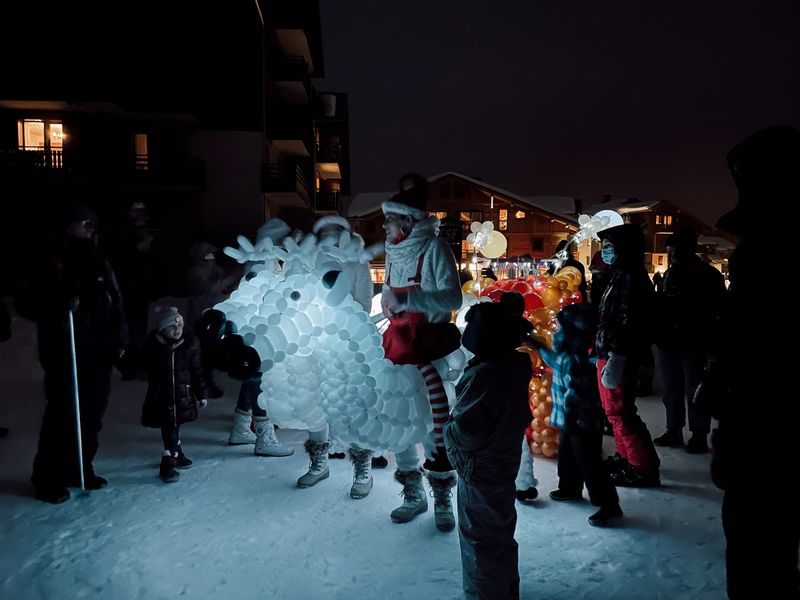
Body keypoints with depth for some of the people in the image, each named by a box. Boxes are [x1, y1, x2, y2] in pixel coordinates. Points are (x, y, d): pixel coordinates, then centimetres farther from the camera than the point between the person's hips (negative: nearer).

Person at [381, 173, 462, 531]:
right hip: (399, 343, 7)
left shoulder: (434, 247, -11)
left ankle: (443, 500, 17)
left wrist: (405, 300, -26)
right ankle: (413, 494, 28)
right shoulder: (394, 250, 8)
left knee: (437, 422, -2)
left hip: (431, 345, -6)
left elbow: (452, 298, -19)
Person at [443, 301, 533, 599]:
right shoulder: (516, 367, -2)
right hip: (505, 463, 9)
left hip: (479, 473, -9)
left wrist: (448, 429, -8)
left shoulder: (482, 376, -29)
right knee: (501, 534, 25)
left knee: (479, 541, 8)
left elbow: (464, 433, -27)